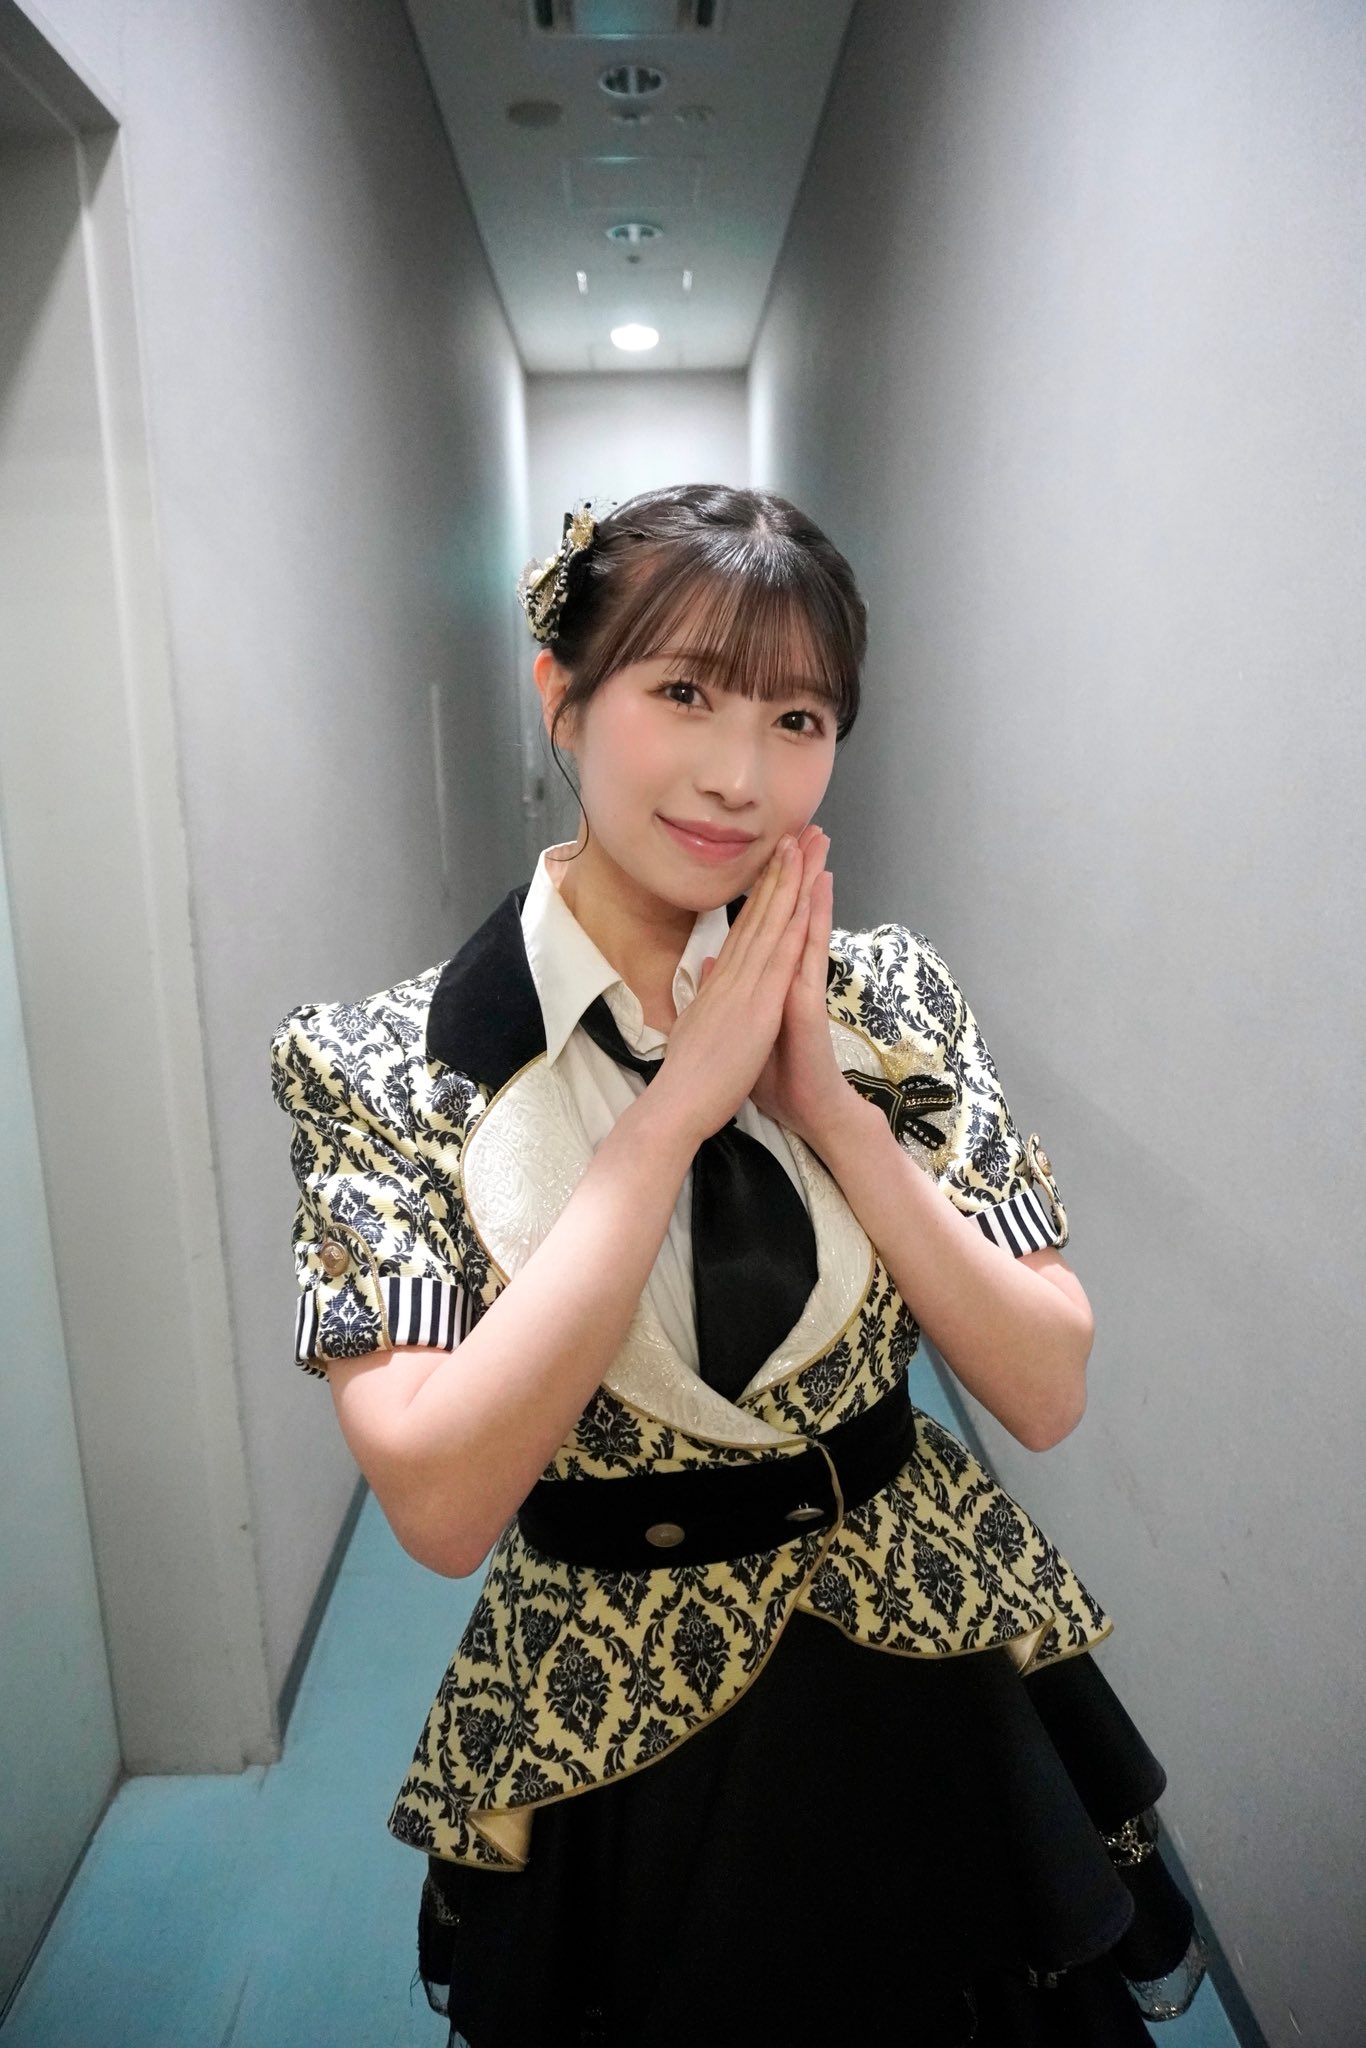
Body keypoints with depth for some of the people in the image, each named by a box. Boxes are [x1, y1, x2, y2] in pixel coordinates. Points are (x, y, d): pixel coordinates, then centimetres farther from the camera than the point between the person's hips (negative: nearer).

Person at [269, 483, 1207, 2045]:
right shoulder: (381, 1065, -15)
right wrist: (681, 1102, -27)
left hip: (932, 1701, 3)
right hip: (612, 1757, -2)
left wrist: (827, 1102, -22)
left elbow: (1047, 1392, -11)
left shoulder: (889, 995, -8)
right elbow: (440, 1502, -25)